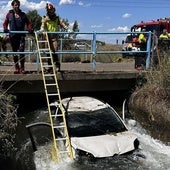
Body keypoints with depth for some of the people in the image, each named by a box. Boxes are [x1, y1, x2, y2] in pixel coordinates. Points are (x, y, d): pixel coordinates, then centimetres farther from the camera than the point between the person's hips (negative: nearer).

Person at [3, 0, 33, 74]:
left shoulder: (23, 14, 8)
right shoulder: (9, 14, 8)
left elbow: (28, 23, 12)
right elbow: (5, 23, 12)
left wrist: (30, 29, -7)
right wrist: (5, 29, -7)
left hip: (21, 35, -1)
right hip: (13, 35, 1)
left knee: (21, 51, -13)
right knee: (14, 52, 6)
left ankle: (22, 68, -6)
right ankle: (17, 68, 14)